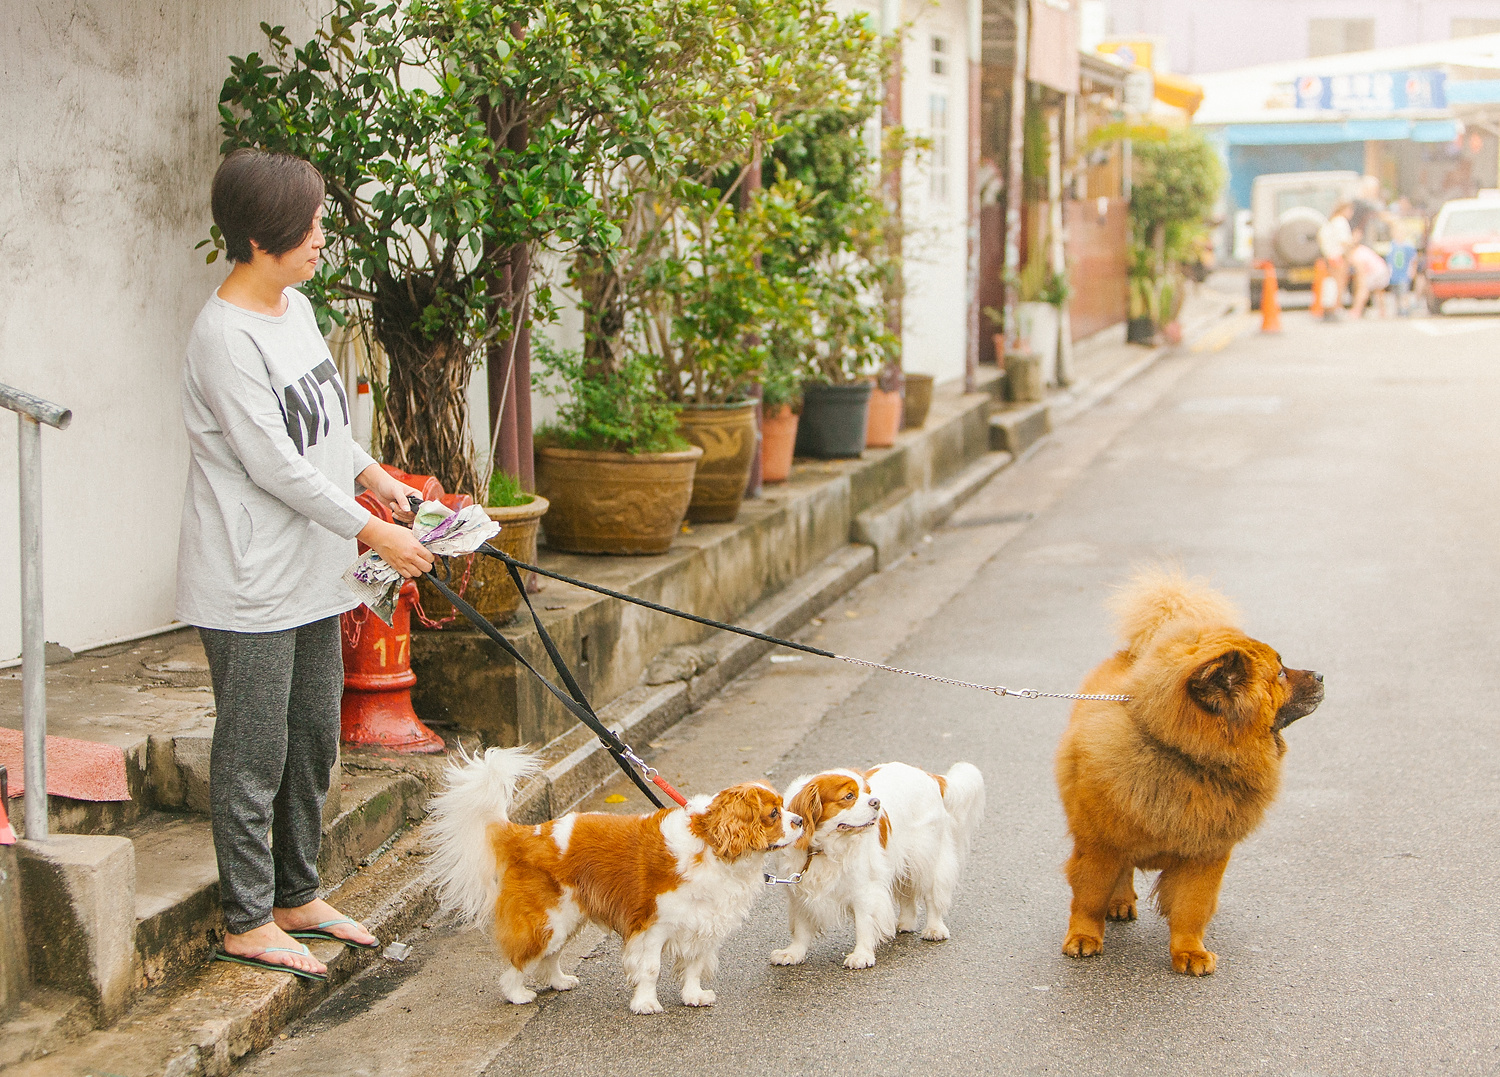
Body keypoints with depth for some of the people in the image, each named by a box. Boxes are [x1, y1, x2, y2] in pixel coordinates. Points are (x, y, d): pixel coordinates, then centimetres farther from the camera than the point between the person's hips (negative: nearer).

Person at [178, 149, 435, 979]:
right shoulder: (225, 337, -20)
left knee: (313, 737, 16)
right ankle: (247, 922, 11)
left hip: (309, 575, 10)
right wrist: (369, 529, -16)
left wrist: (370, 473, 15)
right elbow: (273, 464, -21)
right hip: (248, 583, -9)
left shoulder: (295, 308, 9)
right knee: (254, 752, 0)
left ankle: (297, 896, 30)